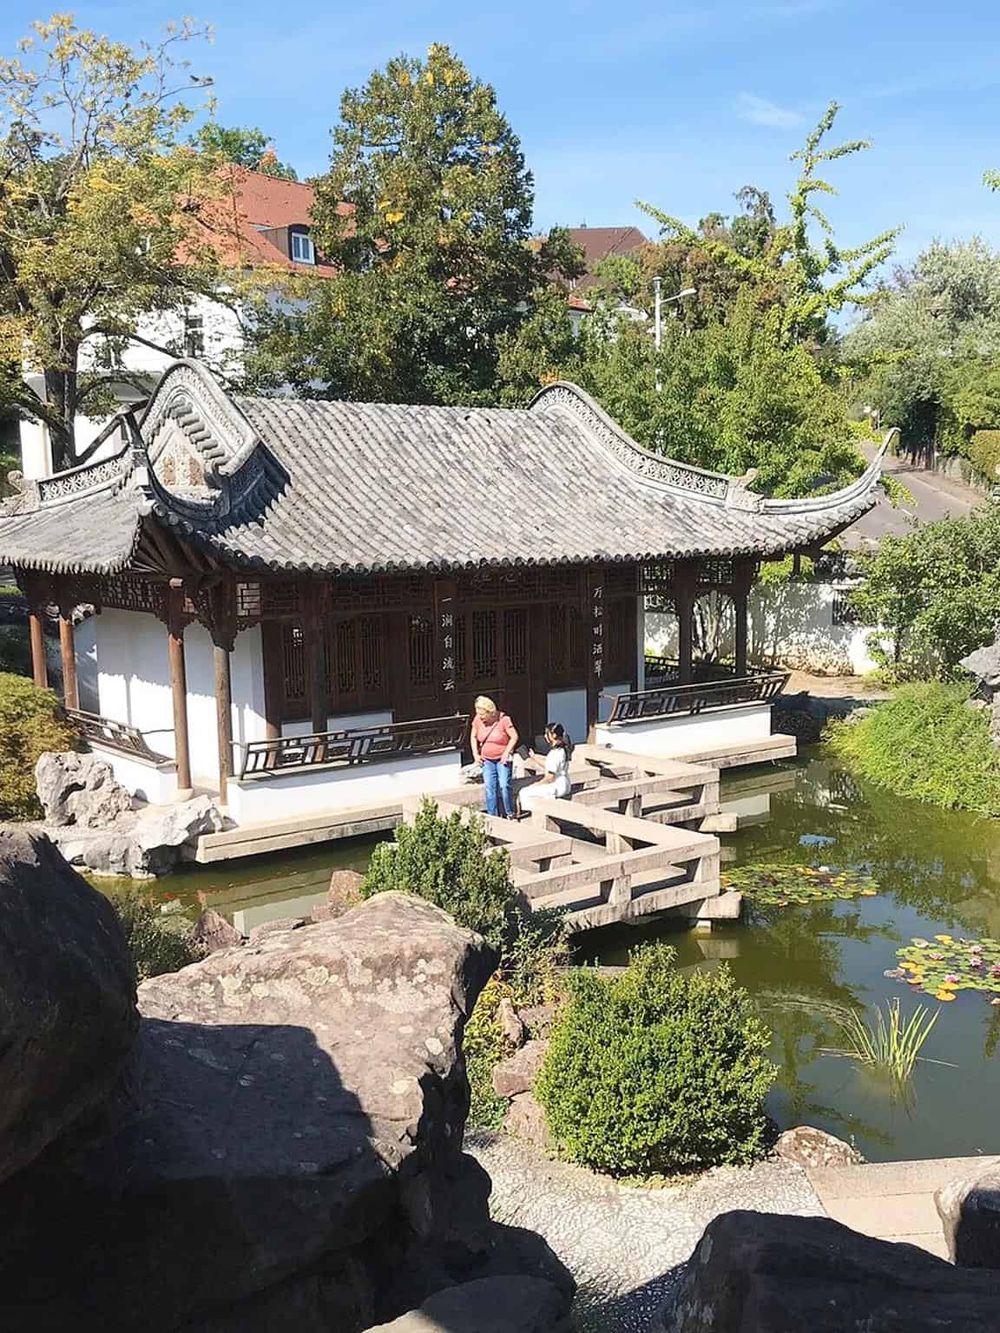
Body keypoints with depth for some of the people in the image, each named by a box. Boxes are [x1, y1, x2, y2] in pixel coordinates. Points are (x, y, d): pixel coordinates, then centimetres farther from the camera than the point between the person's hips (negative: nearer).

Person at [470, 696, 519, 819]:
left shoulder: (503, 720, -16)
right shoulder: (478, 720, -4)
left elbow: (514, 737, -9)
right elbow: (474, 737, 12)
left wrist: (506, 753, -14)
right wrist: (475, 754, 6)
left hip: (502, 759, -4)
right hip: (487, 760, 4)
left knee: (505, 785, -10)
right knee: (489, 787, 1)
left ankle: (510, 813, 6)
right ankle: (492, 815, 9)